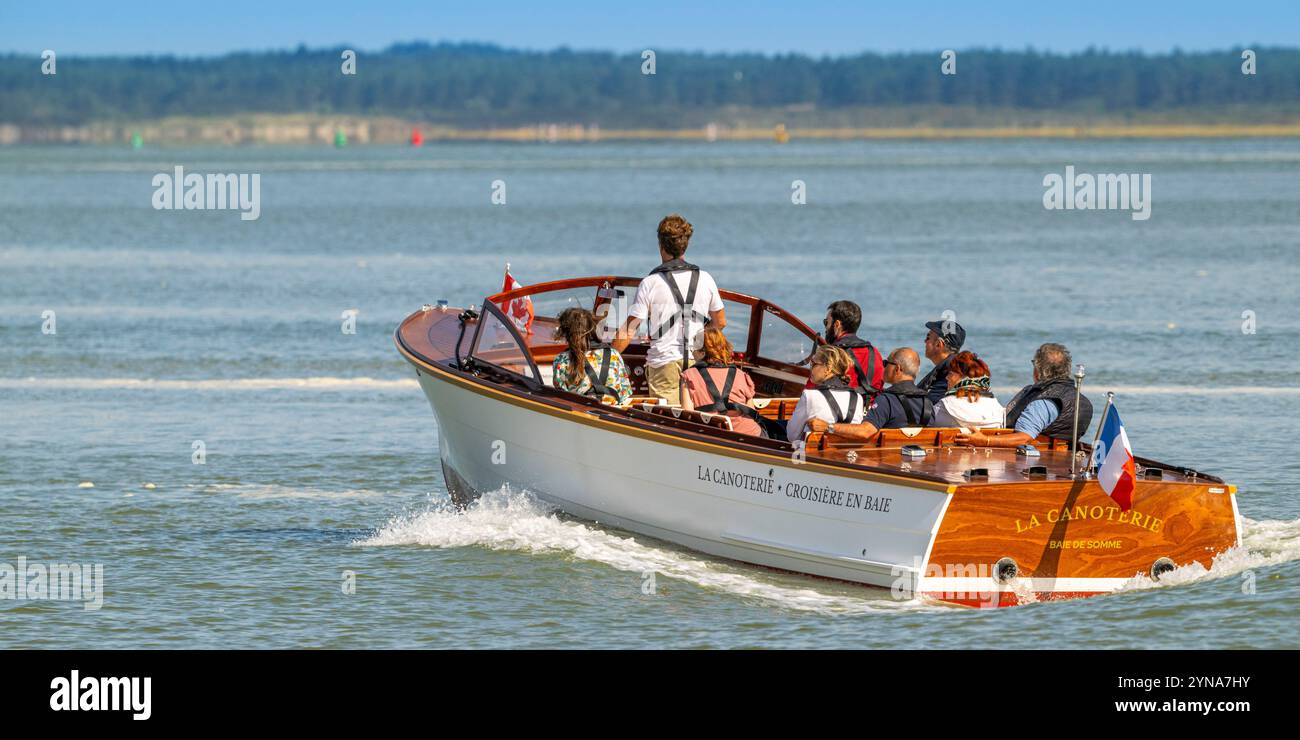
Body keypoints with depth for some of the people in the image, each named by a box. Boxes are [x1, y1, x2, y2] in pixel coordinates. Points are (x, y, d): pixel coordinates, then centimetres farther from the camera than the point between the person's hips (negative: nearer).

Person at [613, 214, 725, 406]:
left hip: (663, 363, -3)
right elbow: (720, 322, 15)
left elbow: (629, 331, -8)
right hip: (697, 361, 3)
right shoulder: (705, 279, 4)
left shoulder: (650, 283, -7)